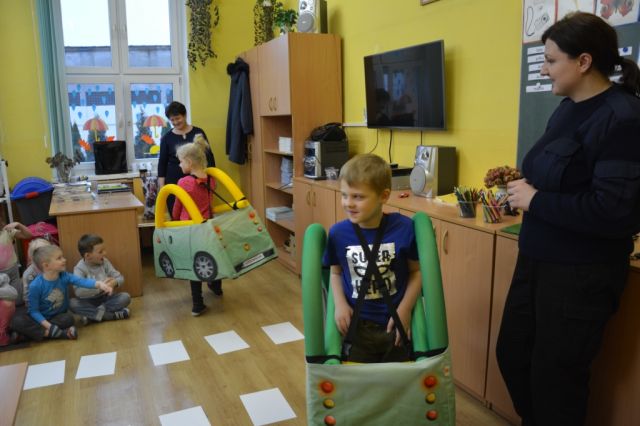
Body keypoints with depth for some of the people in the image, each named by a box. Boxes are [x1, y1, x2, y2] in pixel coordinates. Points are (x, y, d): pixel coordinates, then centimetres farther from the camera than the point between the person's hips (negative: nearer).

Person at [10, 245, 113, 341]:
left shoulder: (64, 276, -12)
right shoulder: (36, 286, -21)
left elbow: (81, 281, -30)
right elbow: (33, 310, -16)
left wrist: (99, 284, -50)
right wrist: (48, 325, -28)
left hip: (59, 316, 2)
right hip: (40, 318, -2)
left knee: (69, 318, -30)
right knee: (17, 321, -29)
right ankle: (55, 333, -33)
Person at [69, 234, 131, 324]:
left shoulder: (104, 262, -4)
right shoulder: (80, 268, -16)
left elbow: (120, 278, -3)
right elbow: (78, 292, -30)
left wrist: (114, 282, -27)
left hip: (105, 298, 3)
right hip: (89, 302, -3)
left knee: (126, 297, -21)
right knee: (72, 303, -32)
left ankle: (92, 315, -22)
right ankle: (111, 315, -30)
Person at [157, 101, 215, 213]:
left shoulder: (198, 133, 4)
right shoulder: (167, 138, 6)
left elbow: (208, 156, 8)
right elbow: (162, 162, 7)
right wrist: (161, 186, 1)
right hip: (174, 183, 1)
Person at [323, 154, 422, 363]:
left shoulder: (404, 228, -15)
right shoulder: (338, 233, -11)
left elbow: (417, 271, -3)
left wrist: (405, 309, -10)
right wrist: (340, 304, -8)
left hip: (396, 323, 0)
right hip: (357, 325, 1)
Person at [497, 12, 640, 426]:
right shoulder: (568, 108, 7)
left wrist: (536, 201, -19)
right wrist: (523, 182, 1)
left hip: (582, 271, -9)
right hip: (538, 257, 9)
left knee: (554, 374, 9)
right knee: (512, 354, 20)